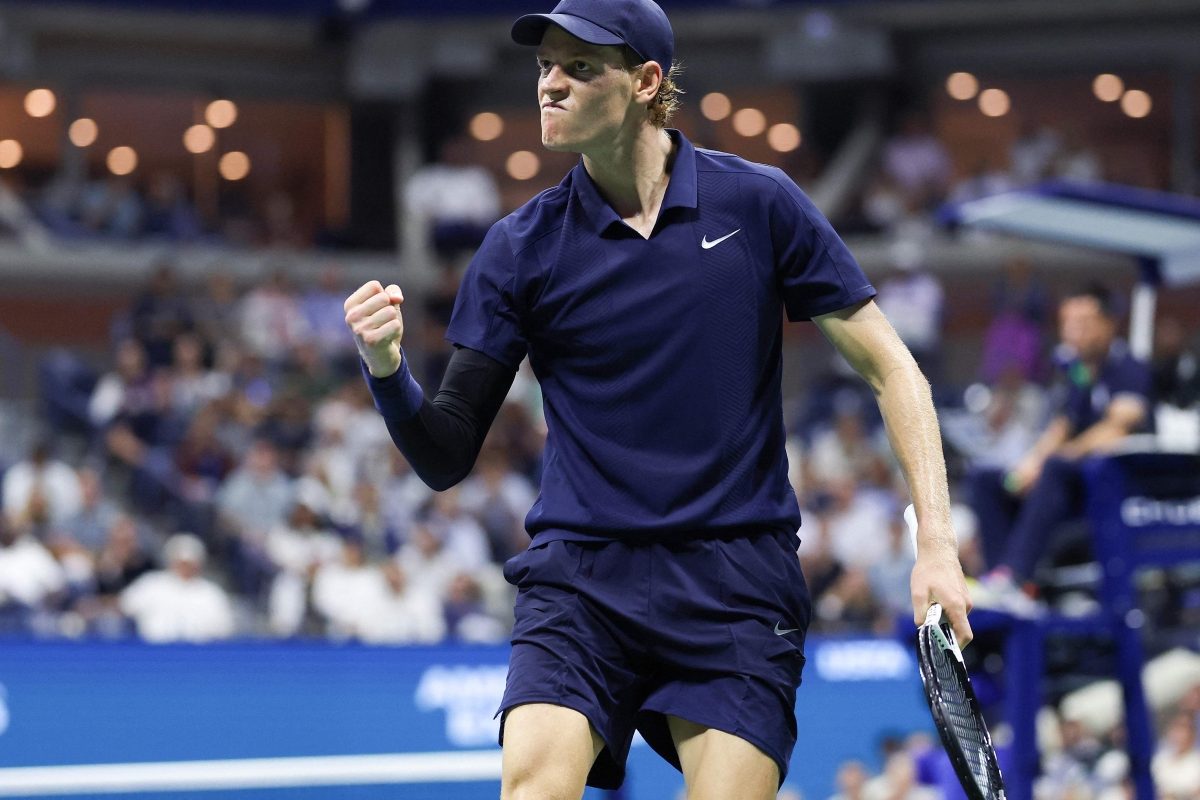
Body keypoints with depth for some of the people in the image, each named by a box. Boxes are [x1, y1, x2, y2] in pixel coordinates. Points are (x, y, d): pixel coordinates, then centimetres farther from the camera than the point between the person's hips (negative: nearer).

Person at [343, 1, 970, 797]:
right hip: (580, 581, 1)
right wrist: (387, 369, -18)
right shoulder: (521, 248, 2)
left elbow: (891, 370, 3)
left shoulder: (759, 204, 0)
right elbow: (446, 457, 3)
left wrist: (937, 542, -7)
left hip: (736, 587, 0)